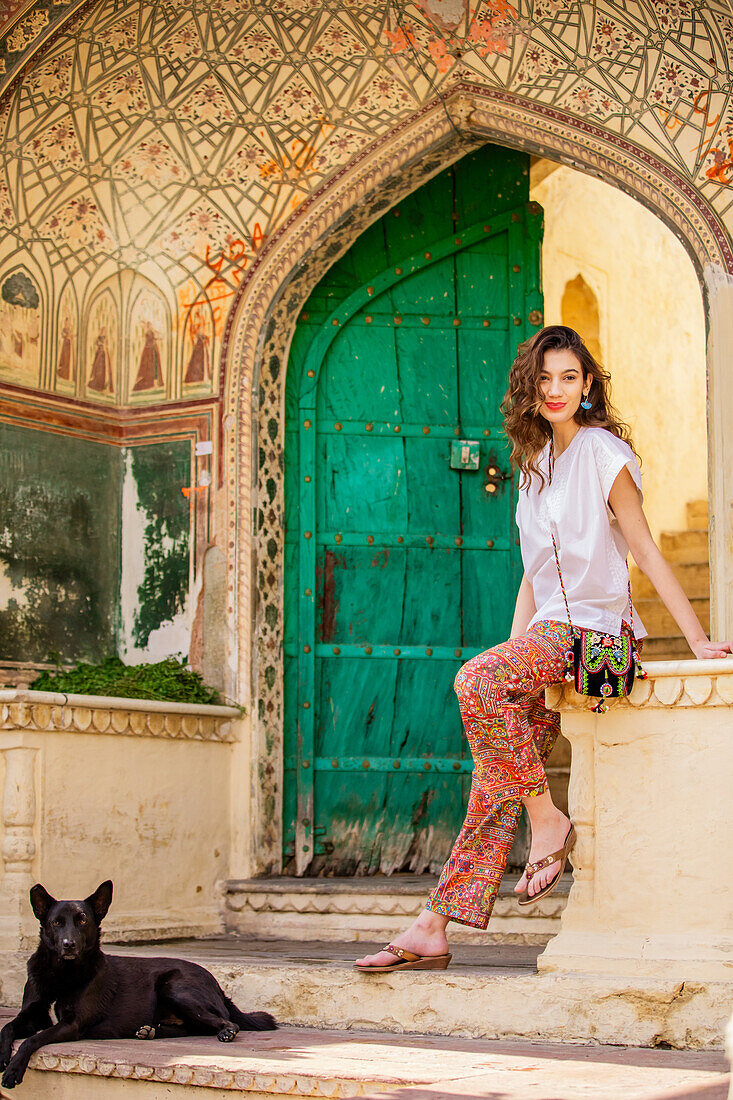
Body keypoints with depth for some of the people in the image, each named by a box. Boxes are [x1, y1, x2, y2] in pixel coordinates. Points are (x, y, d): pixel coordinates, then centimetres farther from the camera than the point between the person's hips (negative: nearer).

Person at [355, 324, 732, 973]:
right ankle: (432, 931, -8)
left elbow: (645, 548, -6)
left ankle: (548, 820, -18)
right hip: (548, 630, 7)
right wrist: (515, 647, 10)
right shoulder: (537, 462, 19)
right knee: (495, 779, -5)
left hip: (595, 627, -7)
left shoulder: (602, 450, -4)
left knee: (478, 680, -32)